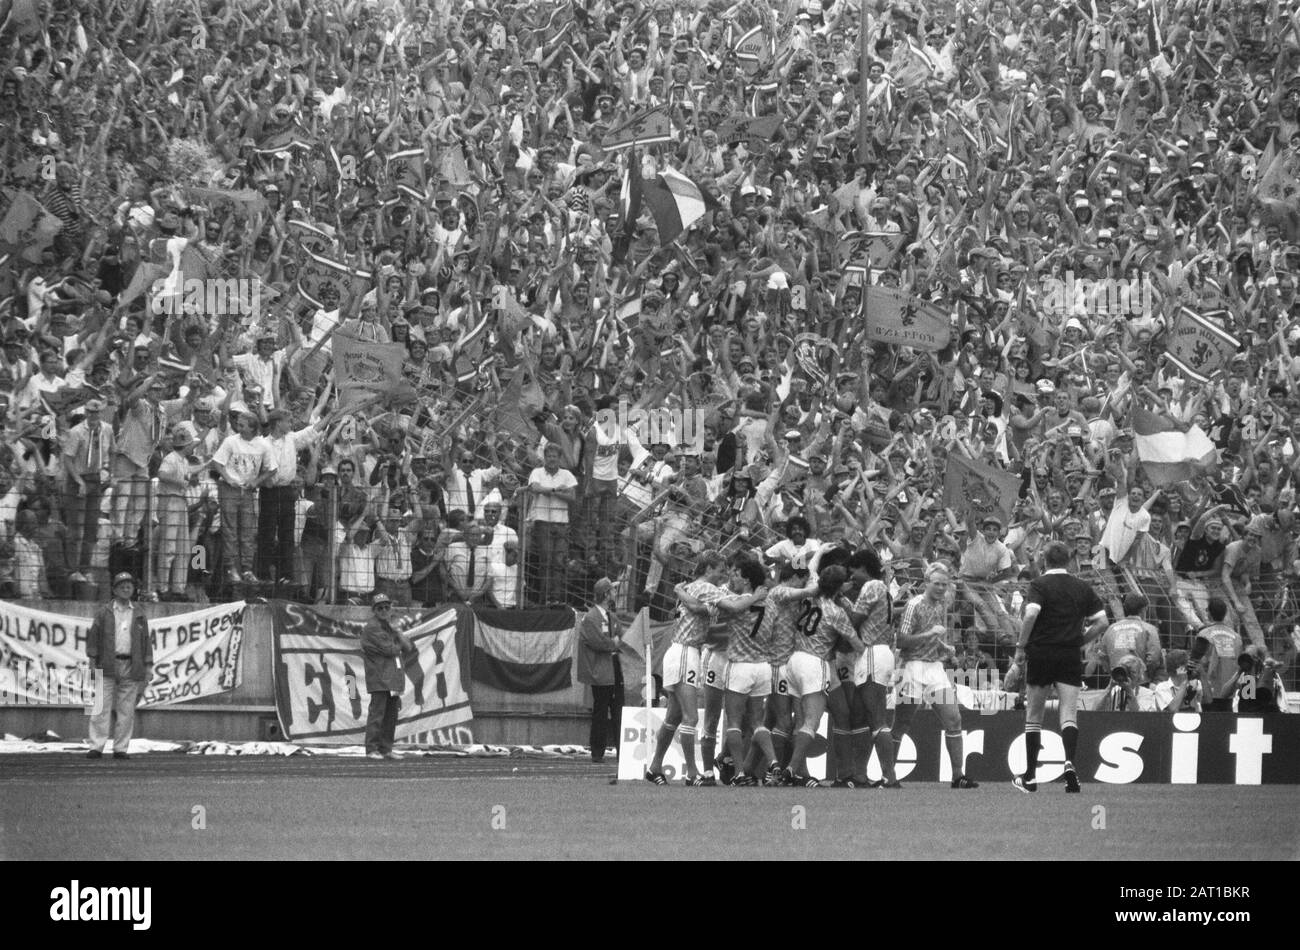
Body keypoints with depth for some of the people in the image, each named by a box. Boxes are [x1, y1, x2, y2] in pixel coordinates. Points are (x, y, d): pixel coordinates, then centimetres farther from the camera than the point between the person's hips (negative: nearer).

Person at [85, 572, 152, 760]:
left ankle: (121, 748, 7)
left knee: (126, 711, 2)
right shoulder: (104, 613, 6)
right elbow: (93, 637, 5)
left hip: (131, 667, 2)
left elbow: (146, 641, 13)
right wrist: (92, 661, -2)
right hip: (107, 667, -2)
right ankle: (96, 747, -6)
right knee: (101, 708, -6)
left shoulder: (139, 614, 12)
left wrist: (148, 666, 7)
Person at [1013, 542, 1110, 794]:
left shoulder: (1040, 584, -4)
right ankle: (1069, 762, -27)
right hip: (1071, 657, 2)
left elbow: (1031, 614, -20)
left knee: (1034, 716, 10)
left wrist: (1021, 647, -11)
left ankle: (1030, 775, 13)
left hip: (1041, 654, -2)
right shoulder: (1082, 588, 9)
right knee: (1069, 716, -2)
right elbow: (1102, 622, 5)